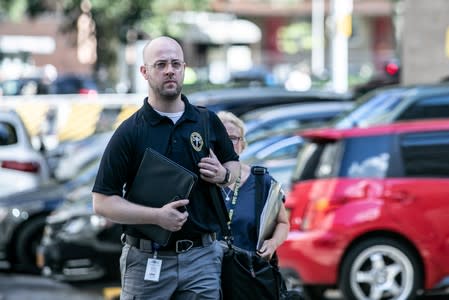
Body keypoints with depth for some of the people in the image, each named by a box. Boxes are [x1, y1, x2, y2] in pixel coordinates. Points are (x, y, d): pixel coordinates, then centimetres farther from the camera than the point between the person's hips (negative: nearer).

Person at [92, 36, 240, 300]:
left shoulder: (208, 122, 7)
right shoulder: (129, 132, -3)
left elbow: (234, 163, 22)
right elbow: (102, 202, -6)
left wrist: (223, 175, -3)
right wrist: (157, 216, -18)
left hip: (201, 258, 2)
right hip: (147, 260, -2)